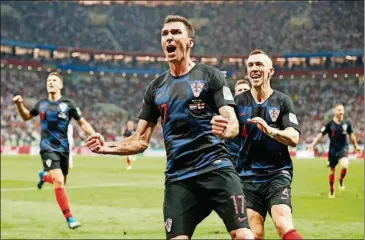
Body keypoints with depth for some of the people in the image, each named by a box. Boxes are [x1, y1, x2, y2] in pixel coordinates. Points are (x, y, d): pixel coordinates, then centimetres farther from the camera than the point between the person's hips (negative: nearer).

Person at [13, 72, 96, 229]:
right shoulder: (41, 104, 5)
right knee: (58, 181, -18)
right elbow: (26, 117, 22)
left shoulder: (68, 105, -1)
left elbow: (83, 123, 4)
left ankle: (44, 177, 47)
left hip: (63, 148, 1)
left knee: (60, 182, 12)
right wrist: (19, 104, 4)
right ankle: (69, 218, -14)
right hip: (48, 148, -1)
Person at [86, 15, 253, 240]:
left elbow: (233, 123, -7)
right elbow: (140, 141, 15)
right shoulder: (156, 88, 13)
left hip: (216, 169, -3)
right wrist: (107, 147, -4)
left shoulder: (209, 75, 1)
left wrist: (225, 129, -31)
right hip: (178, 178, 4)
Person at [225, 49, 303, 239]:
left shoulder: (282, 101, 3)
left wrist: (270, 130, -27)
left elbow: (294, 138, -8)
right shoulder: (238, 102, 7)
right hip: (247, 176, 2)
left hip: (277, 174, -2)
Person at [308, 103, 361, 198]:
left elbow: (351, 135, 13)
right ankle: (331, 190, 29)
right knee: (332, 170, 9)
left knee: (345, 166, -25)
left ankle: (341, 180, 6)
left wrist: (356, 146, 21)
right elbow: (321, 135, -2)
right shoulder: (330, 124, -8)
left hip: (343, 148, 0)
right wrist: (313, 144, -11)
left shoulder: (347, 123, -1)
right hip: (333, 149, 0)